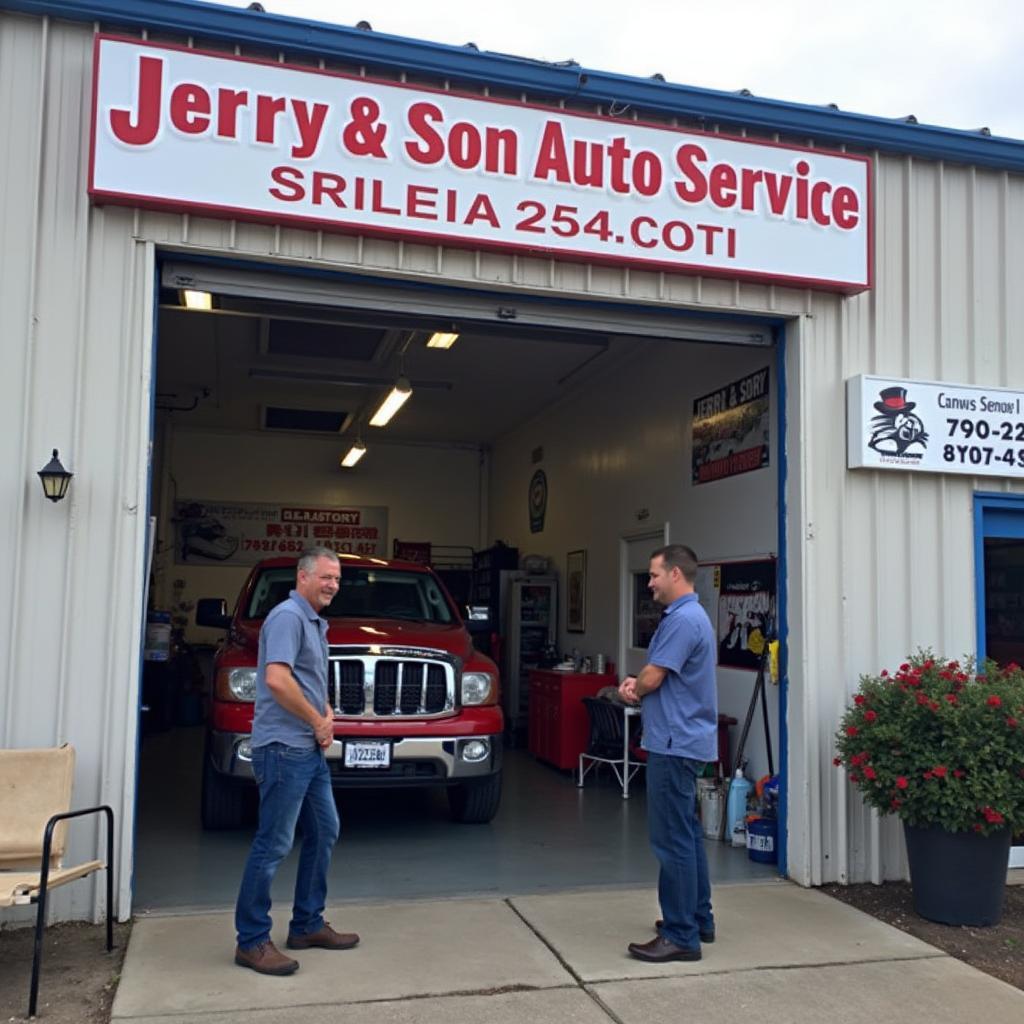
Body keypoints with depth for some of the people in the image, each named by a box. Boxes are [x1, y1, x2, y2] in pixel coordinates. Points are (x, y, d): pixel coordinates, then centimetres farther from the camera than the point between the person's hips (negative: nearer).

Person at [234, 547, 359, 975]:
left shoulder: (316, 623, 17)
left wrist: (326, 717, 6)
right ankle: (251, 941, 6)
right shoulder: (288, 617, -14)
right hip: (283, 748, -10)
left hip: (310, 749, 10)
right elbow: (277, 680, -26)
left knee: (324, 832, 15)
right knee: (274, 843, -5)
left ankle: (308, 925, 27)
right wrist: (318, 722, -14)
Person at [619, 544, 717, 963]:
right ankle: (698, 920, 26)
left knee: (672, 839, -5)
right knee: (686, 834, 17)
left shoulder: (683, 619, -19)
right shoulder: (688, 616, 15)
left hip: (675, 744, -11)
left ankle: (681, 936, 1)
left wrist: (630, 689, 3)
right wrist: (636, 682, -1)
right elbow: (660, 675, 20)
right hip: (683, 740, 11)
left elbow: (652, 679, -19)